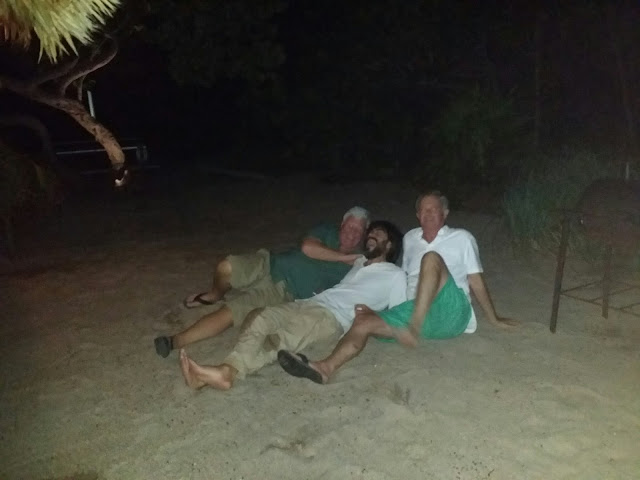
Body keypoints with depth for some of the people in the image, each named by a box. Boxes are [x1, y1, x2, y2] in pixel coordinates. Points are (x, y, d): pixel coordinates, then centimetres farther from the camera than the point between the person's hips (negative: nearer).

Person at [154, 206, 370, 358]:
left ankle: (174, 342, -12)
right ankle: (215, 295, 13)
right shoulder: (327, 232, 6)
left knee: (229, 313, -21)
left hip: (283, 293, -2)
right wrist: (342, 257, -12)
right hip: (269, 266, 2)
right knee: (226, 268, -25)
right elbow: (307, 248, -12)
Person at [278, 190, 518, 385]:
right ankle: (325, 368, -43)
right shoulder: (410, 239, 21)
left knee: (431, 258, -28)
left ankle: (414, 329, -37)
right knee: (364, 319, -21)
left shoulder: (461, 238, 10)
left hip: (449, 313, -4)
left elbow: (476, 281, 10)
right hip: (414, 311, 4)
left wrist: (494, 319, 12)